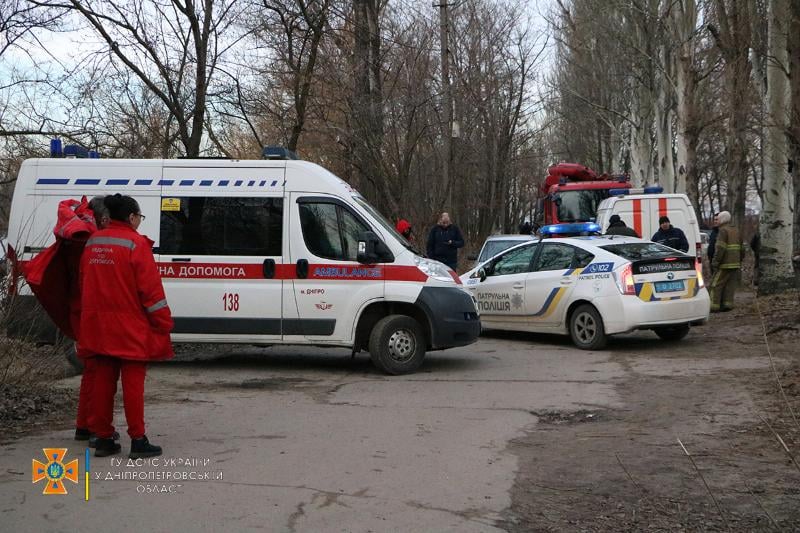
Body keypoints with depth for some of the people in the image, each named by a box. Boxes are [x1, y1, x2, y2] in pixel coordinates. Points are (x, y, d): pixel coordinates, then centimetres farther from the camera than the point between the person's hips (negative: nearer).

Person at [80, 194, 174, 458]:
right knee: (133, 382, -2)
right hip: (130, 327, -6)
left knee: (103, 381, 10)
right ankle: (138, 440, 0)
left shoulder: (92, 243, 12)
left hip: (97, 325, 7)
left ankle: (103, 438, 15)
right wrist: (163, 322, -7)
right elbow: (150, 287, -14)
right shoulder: (135, 244, -11)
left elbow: (85, 283, 18)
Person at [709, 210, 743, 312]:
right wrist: (739, 261, 25)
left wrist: (715, 262, -16)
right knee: (730, 285, 9)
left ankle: (714, 306, -6)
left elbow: (720, 248, -18)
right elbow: (742, 248, 21)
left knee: (716, 284, -4)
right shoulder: (736, 230, 17)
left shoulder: (723, 230, -9)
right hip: (735, 264, 8)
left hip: (725, 264, -8)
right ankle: (727, 304, 5)